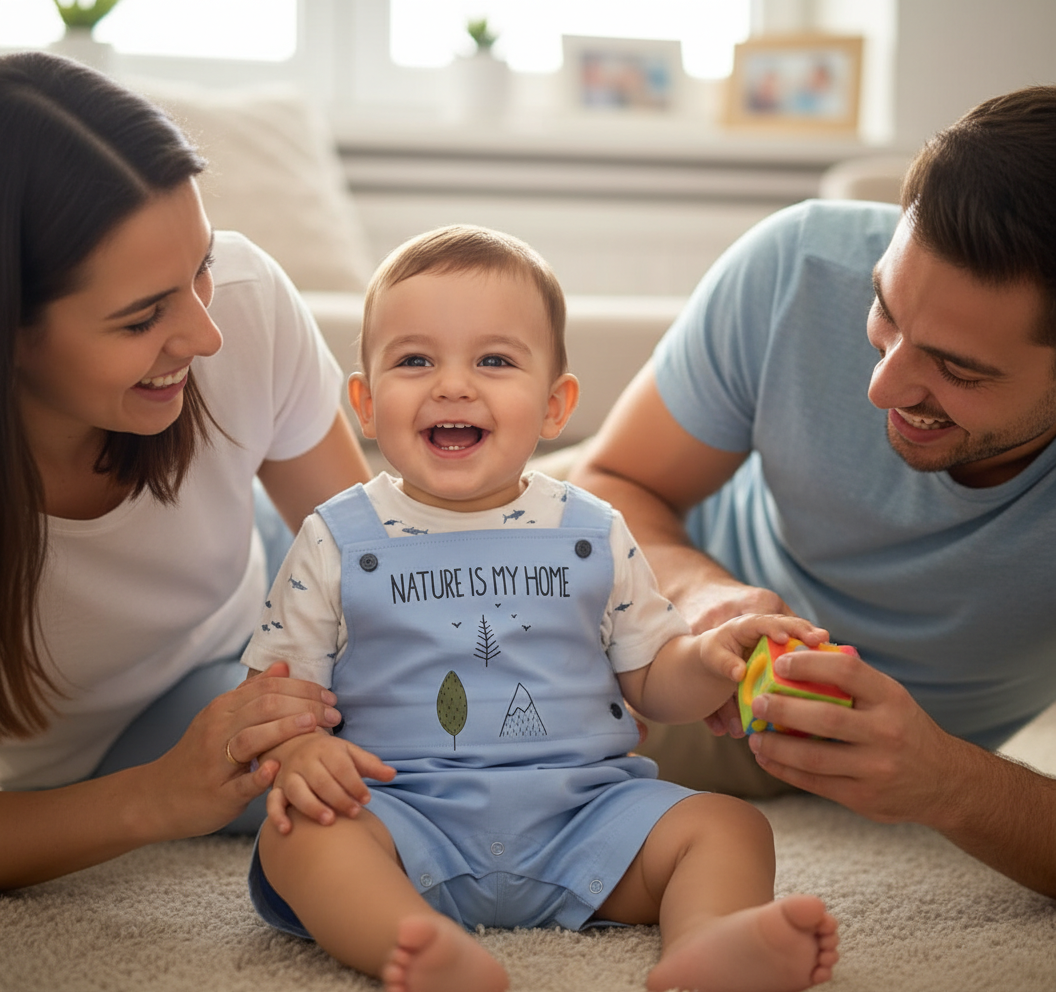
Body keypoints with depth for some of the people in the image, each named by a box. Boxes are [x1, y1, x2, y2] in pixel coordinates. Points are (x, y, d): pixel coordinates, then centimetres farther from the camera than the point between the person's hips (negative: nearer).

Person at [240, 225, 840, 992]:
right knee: (296, 833, -29)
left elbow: (652, 677, 14)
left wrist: (710, 658, -8)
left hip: (585, 812, 2)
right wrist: (293, 754, -17)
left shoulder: (592, 534, 9)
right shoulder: (339, 542, 4)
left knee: (729, 825, -15)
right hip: (407, 814, -2)